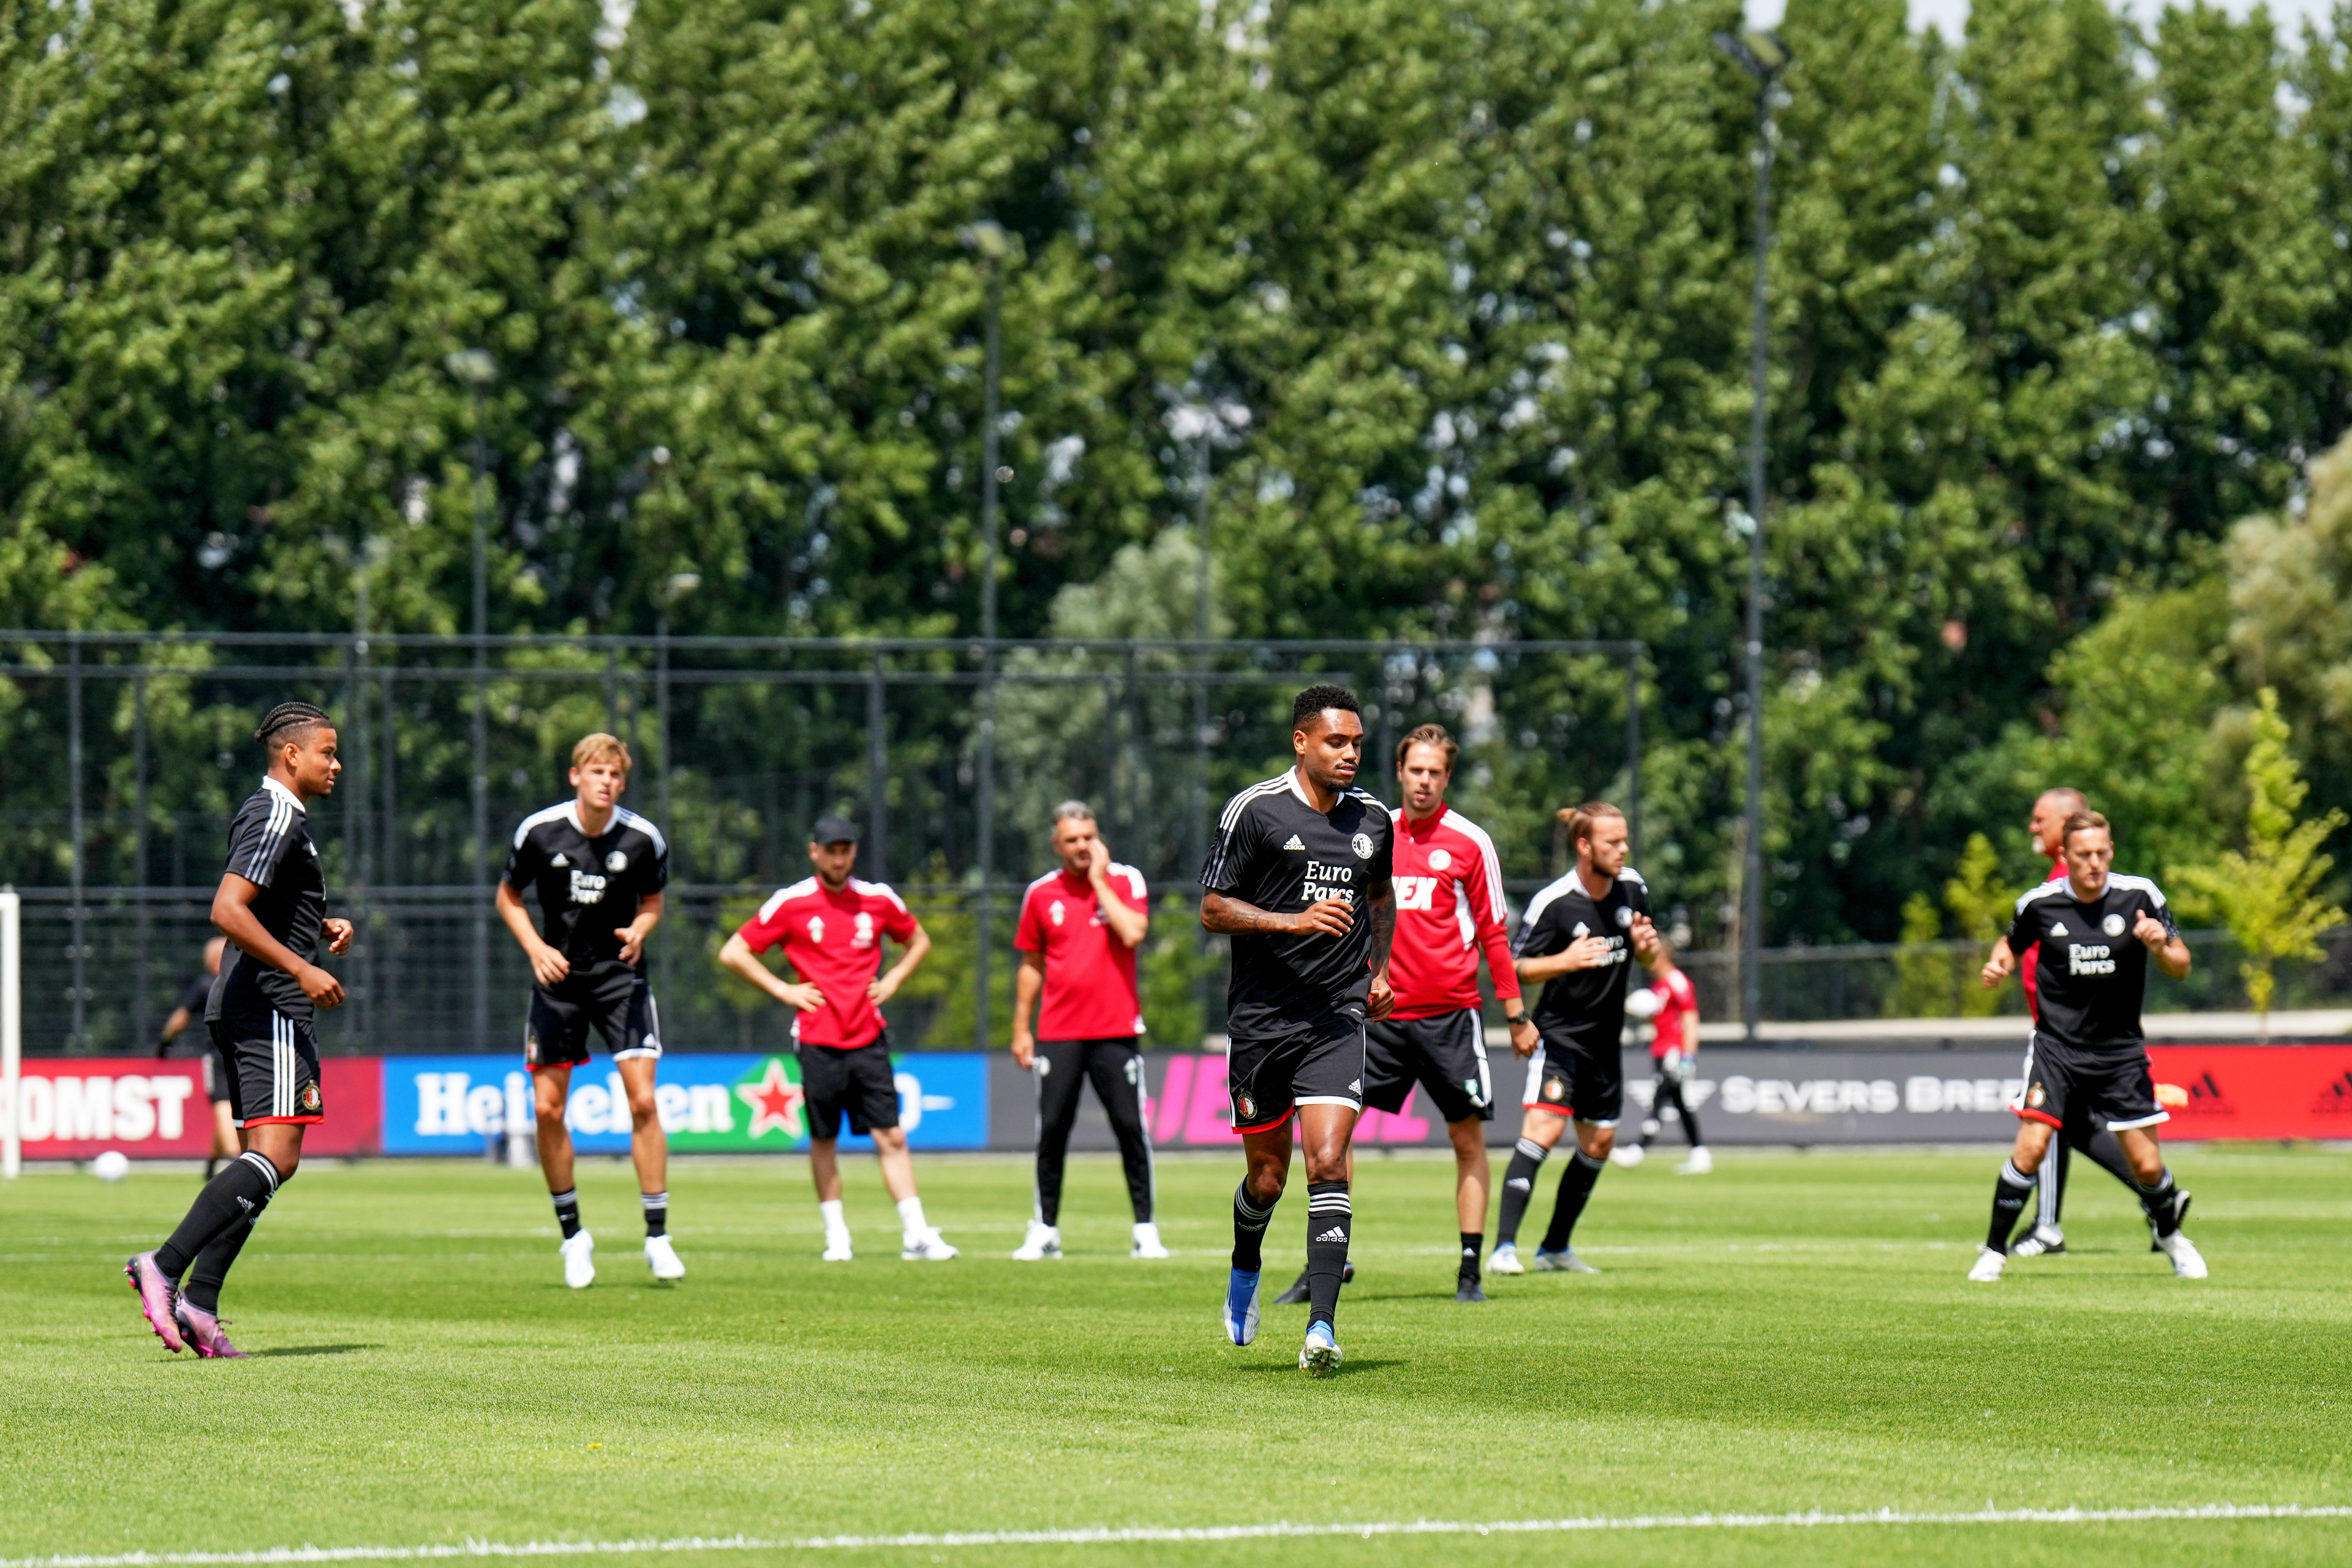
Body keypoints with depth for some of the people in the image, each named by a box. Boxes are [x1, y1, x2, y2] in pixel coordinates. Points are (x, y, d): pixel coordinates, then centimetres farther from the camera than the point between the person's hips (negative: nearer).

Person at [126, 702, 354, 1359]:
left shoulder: (278, 815, 21)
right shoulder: (277, 817, -11)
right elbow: (227, 910, -22)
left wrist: (324, 928, 19)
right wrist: (302, 969, -22)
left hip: (241, 1008, 11)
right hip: (271, 1009, -11)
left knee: (261, 1161, 8)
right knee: (274, 1157, -18)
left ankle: (198, 1304, 0)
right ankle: (164, 1267, -26)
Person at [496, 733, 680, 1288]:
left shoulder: (644, 840, -8)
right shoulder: (538, 832, -9)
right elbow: (508, 895, 6)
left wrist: (639, 931, -13)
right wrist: (536, 948, -10)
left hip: (620, 974, -1)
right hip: (559, 975, 1)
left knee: (642, 1100, -13)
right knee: (547, 1107, -1)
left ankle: (658, 1237, -4)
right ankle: (573, 1236, 15)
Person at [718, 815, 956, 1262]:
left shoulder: (879, 900, 7)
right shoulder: (790, 903, -1)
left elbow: (919, 941, 24)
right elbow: (733, 952, 2)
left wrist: (892, 981, 8)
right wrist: (783, 990, -4)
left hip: (868, 1037, 2)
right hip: (817, 1039, -2)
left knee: (891, 1137, -4)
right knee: (823, 1140, 4)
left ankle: (916, 1234, -6)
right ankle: (836, 1236, 14)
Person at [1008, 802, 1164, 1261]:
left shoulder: (1125, 880, 0)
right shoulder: (1041, 893, 7)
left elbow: (1133, 934, -18)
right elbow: (1031, 965, 14)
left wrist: (1099, 882, -12)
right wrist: (1020, 1028, 11)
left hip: (1115, 1031, -2)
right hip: (1058, 1034, 2)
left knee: (1131, 1128, -4)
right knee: (1052, 1130, 0)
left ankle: (1146, 1231, 3)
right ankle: (1045, 1231, 9)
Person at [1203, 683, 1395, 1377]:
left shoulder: (1372, 818, 9)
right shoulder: (1254, 811, -5)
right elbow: (1212, 909, -5)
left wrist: (1380, 969, 14)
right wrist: (1296, 920, -17)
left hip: (1338, 1019, 2)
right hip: (1261, 1019, -2)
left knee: (1328, 1164, -14)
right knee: (1268, 1175, 7)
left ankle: (1322, 1327, -18)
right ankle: (1245, 1271, 40)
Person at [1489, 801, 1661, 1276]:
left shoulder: (1632, 888, 2)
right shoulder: (1553, 903, -17)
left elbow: (1651, 957, 16)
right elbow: (1516, 967, -12)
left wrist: (1647, 947, -8)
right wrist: (1565, 961, -29)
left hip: (1605, 1041, 7)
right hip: (1559, 1035, -7)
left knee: (1599, 1143, 12)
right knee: (1543, 1127, -21)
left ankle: (1555, 1247, 26)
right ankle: (1504, 1246, -24)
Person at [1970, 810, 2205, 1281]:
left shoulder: (2140, 896, -7)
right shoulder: (2040, 903, -5)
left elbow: (2181, 967, -3)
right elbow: (2012, 942, 16)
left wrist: (2161, 947, -25)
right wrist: (1999, 965, -6)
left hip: (2120, 1049, 1)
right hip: (2056, 1044, -1)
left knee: (2147, 1166, 1)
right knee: (2031, 1146, -18)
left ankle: (2169, 1235, 32)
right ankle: (1994, 1251, -2)